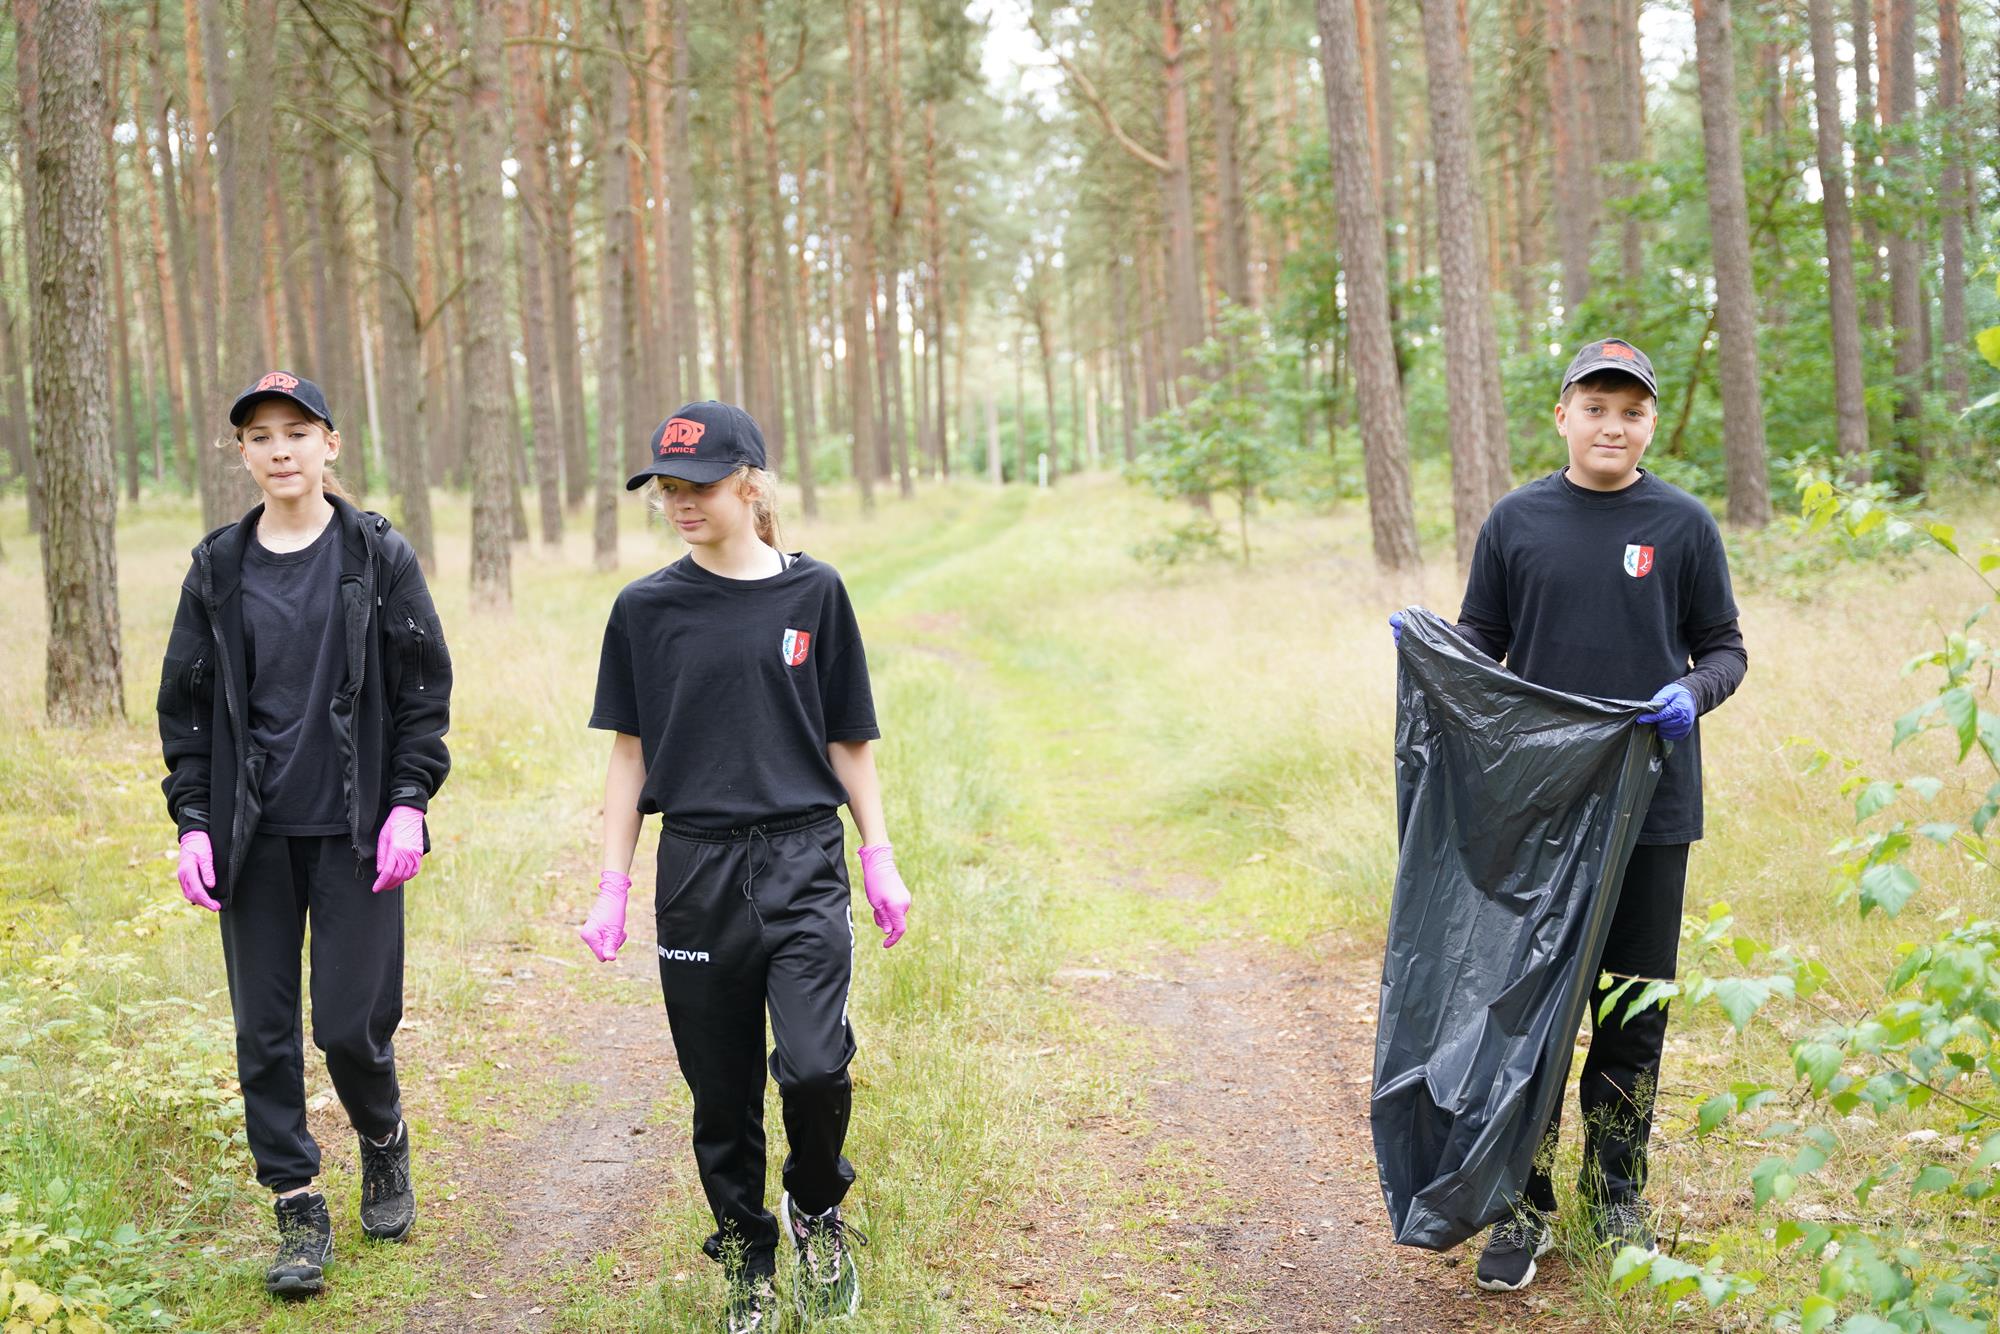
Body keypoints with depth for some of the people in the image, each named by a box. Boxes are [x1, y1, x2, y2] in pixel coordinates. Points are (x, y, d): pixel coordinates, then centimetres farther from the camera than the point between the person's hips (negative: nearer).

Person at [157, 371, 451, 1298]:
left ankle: (383, 1138, 28)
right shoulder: (218, 569, 6)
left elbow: (423, 689, 0)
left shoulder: (379, 556, -1)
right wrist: (192, 821, 1)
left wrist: (408, 803, -9)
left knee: (353, 1023, -4)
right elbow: (186, 703, 9)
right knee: (265, 1029, 4)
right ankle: (298, 1212, 16)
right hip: (255, 837, 3)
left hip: (354, 832, -3)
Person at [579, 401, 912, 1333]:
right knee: (722, 1091, 7)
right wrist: (612, 889, 4)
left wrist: (879, 861, 5)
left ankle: (816, 1207, 14)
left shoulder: (812, 592, 1)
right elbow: (630, 754, 7)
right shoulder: (646, 609, 3)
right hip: (697, 869, 1)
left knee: (814, 1065, -16)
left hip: (803, 861, -1)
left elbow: (847, 738, 7)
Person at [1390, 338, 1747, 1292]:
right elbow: (1482, 643, 11)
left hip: (1651, 808, 0)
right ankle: (1525, 1208, 10)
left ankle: (1617, 1198, 24)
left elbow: (1724, 648, 7)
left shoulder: (1683, 525, 3)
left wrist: (1692, 692, -14)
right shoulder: (1515, 521, 5)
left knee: (1634, 1009, 8)